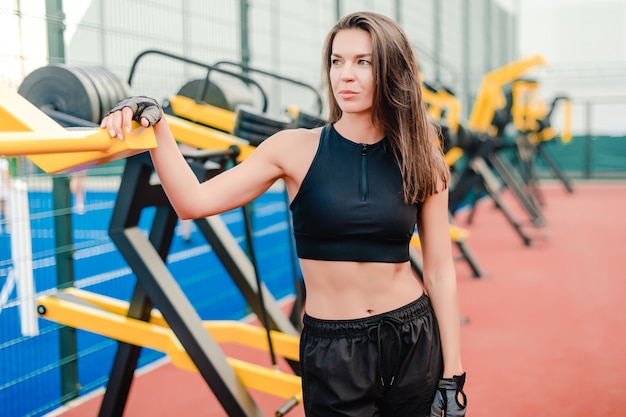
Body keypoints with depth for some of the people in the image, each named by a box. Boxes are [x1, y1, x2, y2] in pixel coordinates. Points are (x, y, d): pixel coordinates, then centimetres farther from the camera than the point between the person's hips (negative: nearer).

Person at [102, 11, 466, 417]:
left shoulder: (421, 162, -3)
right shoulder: (297, 149, -7)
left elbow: (441, 273, 0)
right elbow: (194, 202, -14)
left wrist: (453, 374, -1)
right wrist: (156, 124, -26)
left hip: (414, 342, 2)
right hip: (332, 352, -1)